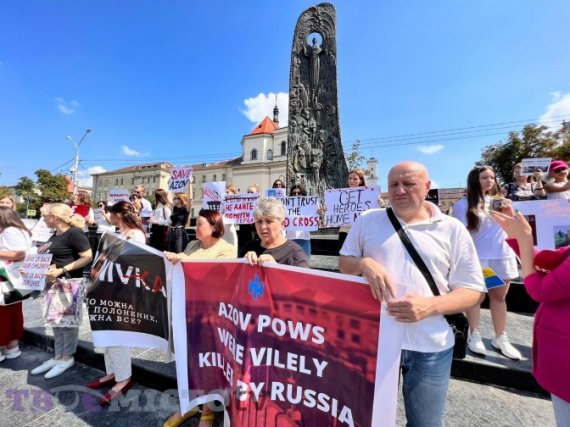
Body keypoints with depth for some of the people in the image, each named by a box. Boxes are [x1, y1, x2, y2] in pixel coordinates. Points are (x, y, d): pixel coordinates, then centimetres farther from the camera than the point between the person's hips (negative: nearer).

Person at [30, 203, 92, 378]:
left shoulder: (74, 233, -19)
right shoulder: (55, 235, 10)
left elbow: (88, 257, -24)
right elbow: (49, 257, 19)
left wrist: (61, 270, -26)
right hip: (53, 283, 9)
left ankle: (67, 358, 22)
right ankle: (58, 356, 32)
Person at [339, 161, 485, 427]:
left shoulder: (452, 229, -2)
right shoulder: (368, 220, 1)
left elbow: (473, 290, -1)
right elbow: (344, 263, 5)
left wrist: (430, 306, -20)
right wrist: (364, 264, -18)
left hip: (430, 347, 0)